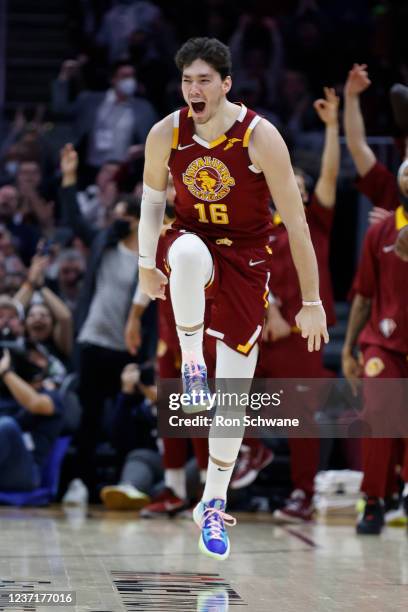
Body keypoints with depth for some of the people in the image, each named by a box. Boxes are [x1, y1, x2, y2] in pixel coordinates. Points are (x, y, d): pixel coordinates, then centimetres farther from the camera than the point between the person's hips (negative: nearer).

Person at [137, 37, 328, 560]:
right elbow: (151, 198, 8)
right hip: (192, 240, 1)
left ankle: (213, 504, 15)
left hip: (246, 258, -1)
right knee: (188, 251, -40)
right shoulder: (166, 134, -12)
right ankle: (190, 364, -19)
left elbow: (296, 222, -16)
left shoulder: (260, 137, -20)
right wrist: (146, 266, 9)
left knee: (235, 390, 0)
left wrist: (312, 302, -15)